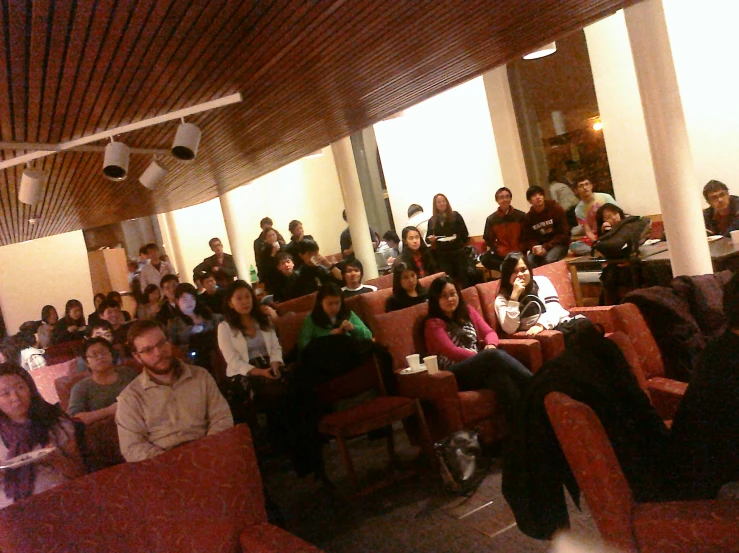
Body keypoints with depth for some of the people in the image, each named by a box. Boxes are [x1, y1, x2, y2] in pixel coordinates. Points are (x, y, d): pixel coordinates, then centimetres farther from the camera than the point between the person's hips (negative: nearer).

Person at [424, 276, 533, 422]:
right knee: (494, 356, -36)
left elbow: (489, 332, 16)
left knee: (500, 376, -36)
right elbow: (451, 351, -8)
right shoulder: (433, 324, 5)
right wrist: (490, 355, -16)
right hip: (454, 376, -5)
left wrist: (491, 345, -11)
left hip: (479, 367, 5)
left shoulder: (467, 311, 24)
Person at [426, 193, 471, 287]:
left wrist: (456, 237, -20)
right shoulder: (432, 220, 8)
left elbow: (465, 233, -1)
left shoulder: (455, 216, 2)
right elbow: (428, 238, 12)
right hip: (442, 255, 2)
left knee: (463, 278, 0)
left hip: (458, 252, -1)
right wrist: (430, 239, -11)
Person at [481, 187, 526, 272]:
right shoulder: (491, 219, 3)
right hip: (502, 253, 1)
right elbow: (489, 240, 5)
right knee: (485, 259, -29)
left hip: (519, 252, -1)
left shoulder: (521, 215, 3)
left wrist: (518, 251, -13)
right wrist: (504, 253, -9)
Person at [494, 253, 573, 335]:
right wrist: (515, 296, -13)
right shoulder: (502, 299, 4)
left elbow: (554, 309, -1)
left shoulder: (541, 281, 10)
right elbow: (509, 329, -10)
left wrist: (540, 325, -21)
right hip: (532, 335, -2)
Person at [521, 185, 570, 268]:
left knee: (549, 259, -34)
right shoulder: (528, 217, 5)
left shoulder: (556, 210, -5)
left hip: (558, 244, -3)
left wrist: (546, 247, -20)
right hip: (539, 247, 3)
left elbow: (563, 233, -9)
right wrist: (534, 247, -20)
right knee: (529, 261, -27)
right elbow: (527, 238, 5)